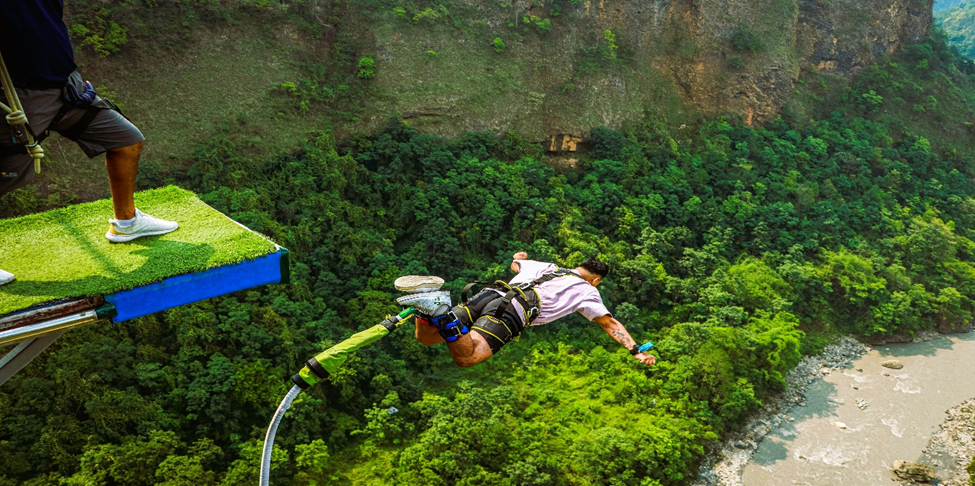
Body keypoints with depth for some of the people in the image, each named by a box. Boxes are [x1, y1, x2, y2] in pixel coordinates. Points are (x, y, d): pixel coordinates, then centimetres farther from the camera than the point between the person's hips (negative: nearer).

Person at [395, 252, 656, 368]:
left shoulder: (543, 266, 35)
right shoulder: (587, 291, 21)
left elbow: (515, 264, 53)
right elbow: (611, 324, 20)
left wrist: (518, 257, 77)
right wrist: (637, 350, 26)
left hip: (491, 291, 6)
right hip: (512, 311, -6)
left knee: (425, 337, 6)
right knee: (465, 357, -24)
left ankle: (431, 301, -24)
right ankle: (439, 311, -44)